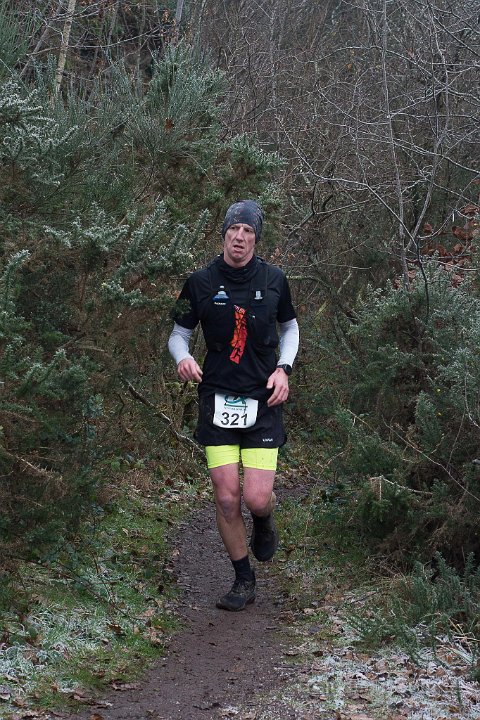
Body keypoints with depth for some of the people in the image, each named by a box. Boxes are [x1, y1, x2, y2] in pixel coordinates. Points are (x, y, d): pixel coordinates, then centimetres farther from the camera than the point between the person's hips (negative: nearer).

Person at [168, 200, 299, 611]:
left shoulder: (273, 280, 2)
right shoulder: (201, 283, -1)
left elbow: (289, 327, 17)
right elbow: (180, 333, 8)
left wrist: (284, 368, 1)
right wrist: (183, 357, -14)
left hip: (263, 400, 0)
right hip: (218, 399, 0)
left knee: (257, 498, -11)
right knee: (227, 497, -4)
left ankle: (264, 522, 28)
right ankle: (244, 580, 15)